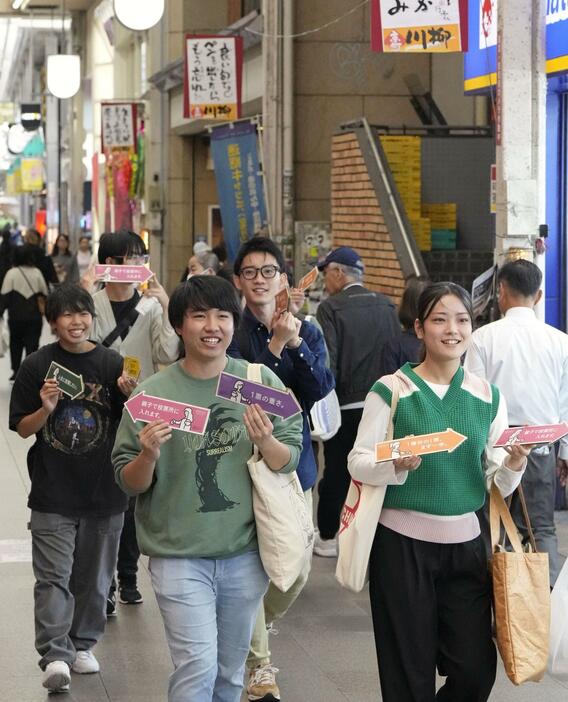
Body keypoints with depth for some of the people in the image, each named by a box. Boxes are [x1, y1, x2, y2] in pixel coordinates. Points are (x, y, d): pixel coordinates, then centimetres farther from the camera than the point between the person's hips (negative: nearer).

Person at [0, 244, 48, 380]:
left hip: (16, 316, -1)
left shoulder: (12, 273, -6)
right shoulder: (37, 273, 0)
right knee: (32, 344, 3)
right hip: (35, 316, 1)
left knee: (15, 343, 17)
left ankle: (16, 371, 15)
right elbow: (44, 293, 4)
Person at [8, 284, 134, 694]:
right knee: (53, 578, -7)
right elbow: (23, 429, 2)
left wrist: (132, 396, -22)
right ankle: (55, 656, -9)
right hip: (53, 494, -1)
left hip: (103, 492, 1)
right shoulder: (37, 367, -1)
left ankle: (82, 644, 28)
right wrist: (46, 409, -17)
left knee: (94, 578, 12)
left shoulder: (112, 364, -2)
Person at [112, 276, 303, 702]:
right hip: (179, 555, -2)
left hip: (246, 553, 3)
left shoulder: (261, 382, -1)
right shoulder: (154, 392, -6)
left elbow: (291, 461, 0)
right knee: (198, 667, -12)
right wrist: (149, 456, -23)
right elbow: (130, 483, -2)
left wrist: (266, 443, -20)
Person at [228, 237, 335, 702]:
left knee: (297, 571, 9)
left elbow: (321, 390, -6)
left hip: (294, 461, 4)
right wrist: (275, 346, -20)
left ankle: (253, 631, 38)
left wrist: (296, 343, -16)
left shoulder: (307, 333, 8)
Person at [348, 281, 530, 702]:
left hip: (464, 541, 3)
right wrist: (398, 464, -26)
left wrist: (514, 465, -15)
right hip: (402, 541, -3)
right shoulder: (391, 390, -5)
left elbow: (499, 485, 6)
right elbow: (358, 463, -7)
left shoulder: (488, 397, 5)